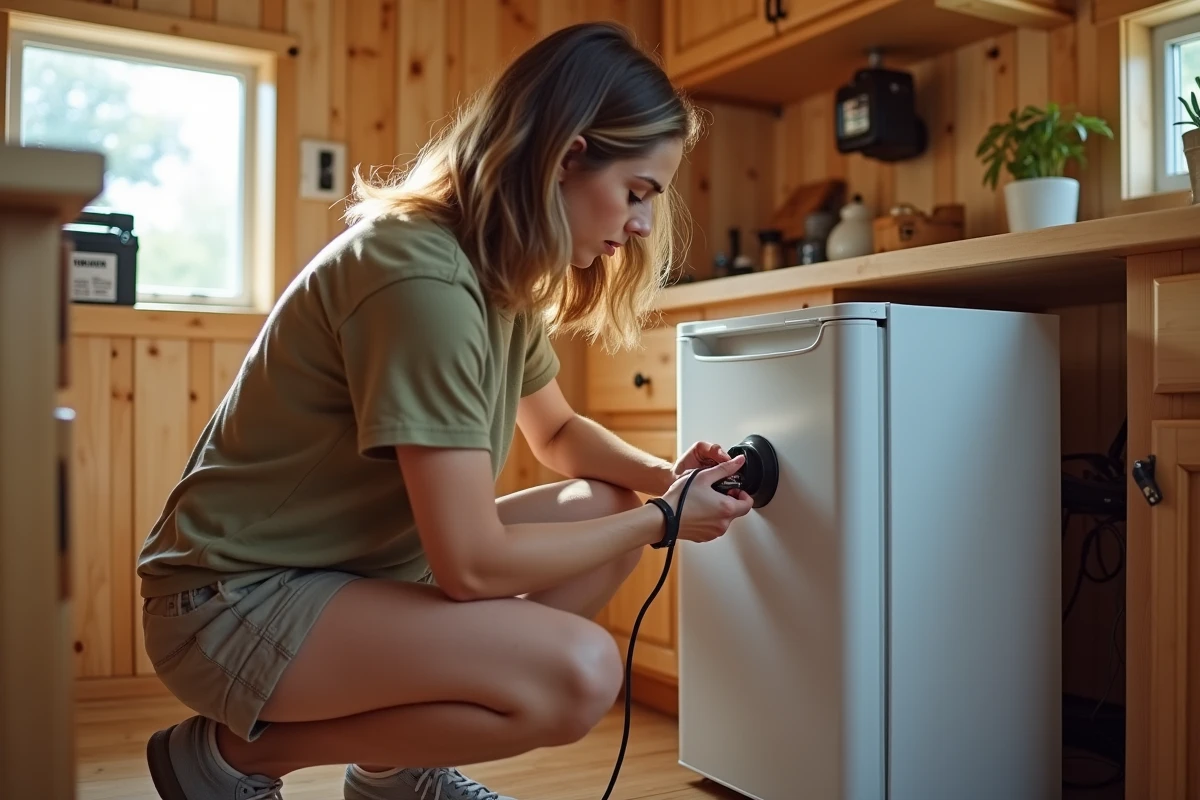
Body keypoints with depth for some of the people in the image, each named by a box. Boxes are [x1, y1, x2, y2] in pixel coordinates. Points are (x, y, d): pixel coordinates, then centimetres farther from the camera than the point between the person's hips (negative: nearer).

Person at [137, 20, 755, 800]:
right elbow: (472, 564, -26)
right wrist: (661, 518, -13)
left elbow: (558, 431, 19)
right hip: (238, 598, -9)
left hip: (354, 563, 10)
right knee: (579, 674, -26)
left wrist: (664, 476, -1)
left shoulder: (506, 269, 4)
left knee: (609, 509, 4)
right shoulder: (422, 277, -26)